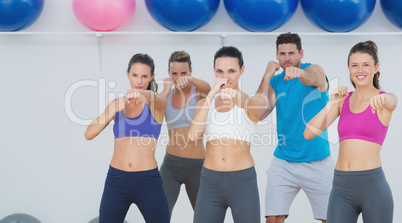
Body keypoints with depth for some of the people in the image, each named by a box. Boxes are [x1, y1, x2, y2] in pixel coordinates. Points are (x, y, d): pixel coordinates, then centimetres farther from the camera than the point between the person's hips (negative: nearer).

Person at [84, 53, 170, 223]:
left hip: (148, 182, -2)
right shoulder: (117, 104, 9)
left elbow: (154, 99, -24)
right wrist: (113, 110, -16)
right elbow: (89, 134, -2)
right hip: (116, 181, 2)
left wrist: (141, 94, -46)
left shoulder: (158, 102, 2)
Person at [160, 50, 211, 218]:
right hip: (171, 166, 1)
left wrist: (190, 80, -49)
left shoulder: (198, 92, -3)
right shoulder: (166, 95, 5)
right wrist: (166, 90, -19)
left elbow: (207, 88, -29)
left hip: (197, 166, -1)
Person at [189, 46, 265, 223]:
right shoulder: (205, 103, 9)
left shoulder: (249, 104, 1)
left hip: (243, 181, -2)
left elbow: (259, 107, -24)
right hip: (210, 182, 3)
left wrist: (236, 95, -45)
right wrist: (212, 94, -12)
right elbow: (193, 135, -8)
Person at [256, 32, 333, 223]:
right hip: (283, 162, 3)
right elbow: (259, 114, -7)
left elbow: (311, 78, -32)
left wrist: (299, 73, -56)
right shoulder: (275, 82, 7)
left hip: (317, 163, -3)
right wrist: (267, 77, -10)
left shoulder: (316, 70, -5)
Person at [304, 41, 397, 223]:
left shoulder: (385, 100, 1)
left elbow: (391, 102, -26)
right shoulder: (343, 100, 11)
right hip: (341, 188, 3)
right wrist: (332, 103, -12)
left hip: (373, 186, -3)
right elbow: (309, 133, 0)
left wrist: (381, 98, -49)